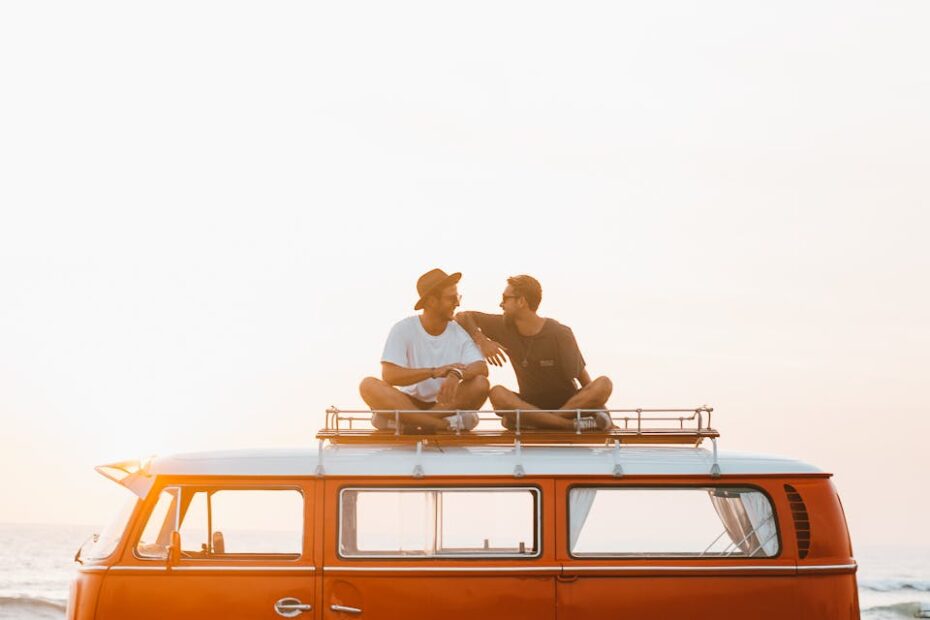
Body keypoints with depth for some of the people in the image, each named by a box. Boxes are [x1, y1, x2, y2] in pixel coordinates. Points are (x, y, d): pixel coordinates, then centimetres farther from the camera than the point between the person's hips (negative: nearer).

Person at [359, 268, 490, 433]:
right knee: (369, 385, -28)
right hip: (409, 403, -1)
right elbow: (389, 375, -19)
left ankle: (410, 421, -28)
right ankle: (445, 423, -36)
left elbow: (482, 368, -13)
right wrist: (434, 372, -29)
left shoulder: (459, 332, 1)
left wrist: (456, 374, -36)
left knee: (481, 384, -26)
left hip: (446, 403, 1)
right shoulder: (404, 330, -7)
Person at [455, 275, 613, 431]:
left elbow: (582, 376, -9)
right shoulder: (505, 327, 1)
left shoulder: (560, 334, -9)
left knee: (604, 384, -30)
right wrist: (482, 341, -11)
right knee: (497, 393, -29)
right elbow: (462, 317, 5)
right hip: (530, 405, 2)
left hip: (568, 403, -2)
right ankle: (572, 424, -38)